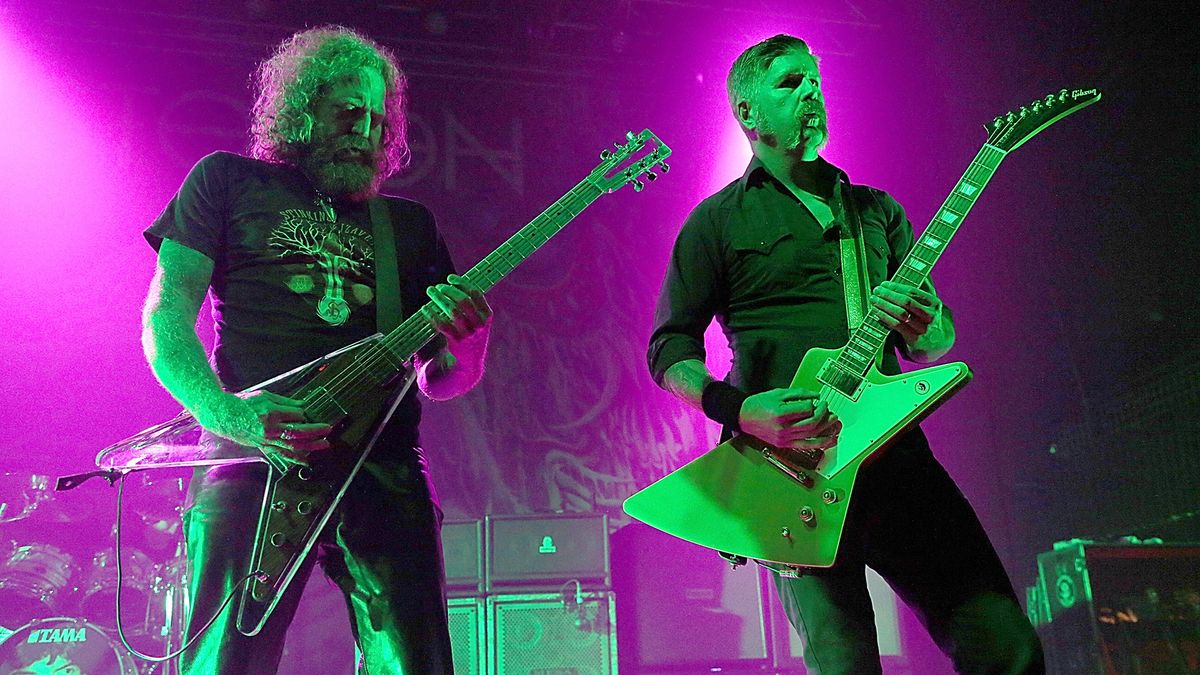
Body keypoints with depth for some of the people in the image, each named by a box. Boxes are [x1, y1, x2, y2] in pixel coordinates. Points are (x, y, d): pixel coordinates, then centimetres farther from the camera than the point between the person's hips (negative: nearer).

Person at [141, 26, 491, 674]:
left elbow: (437, 380, 19)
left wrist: (464, 341, -6)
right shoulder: (229, 180, 15)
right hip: (255, 459, -3)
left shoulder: (409, 223, 23)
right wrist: (228, 414, -15)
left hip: (385, 467, 3)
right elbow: (166, 315, 4)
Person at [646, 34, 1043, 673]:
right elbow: (669, 348, 4)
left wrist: (924, 327, -5)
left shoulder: (877, 209, 22)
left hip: (894, 450, 4)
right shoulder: (717, 220, 9)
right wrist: (739, 410, -15)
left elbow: (940, 339, 21)